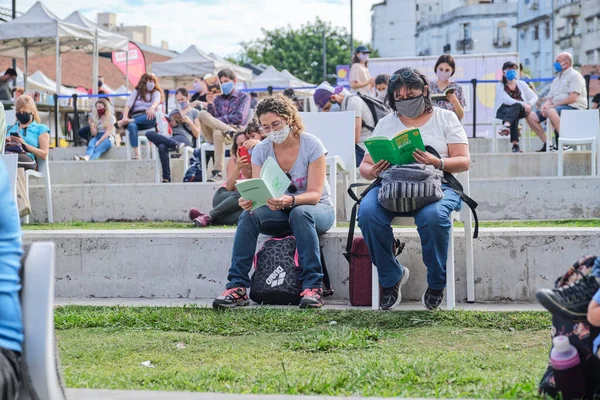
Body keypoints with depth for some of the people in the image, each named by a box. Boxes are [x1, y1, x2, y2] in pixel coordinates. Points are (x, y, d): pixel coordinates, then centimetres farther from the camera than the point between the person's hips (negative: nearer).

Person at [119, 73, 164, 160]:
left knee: (151, 116, -38)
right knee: (131, 126, -37)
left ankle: (127, 122, -40)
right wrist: (125, 117, -19)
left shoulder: (156, 92, 18)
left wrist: (152, 107, -33)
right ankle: (136, 155, -45)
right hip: (135, 116, 0)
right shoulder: (136, 92, 19)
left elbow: (157, 102, -7)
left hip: (147, 120, 0)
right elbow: (128, 105, 4)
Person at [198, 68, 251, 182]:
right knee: (203, 114, -25)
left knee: (218, 133, -40)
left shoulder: (243, 97, 13)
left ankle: (218, 172, -41)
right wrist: (210, 104, -5)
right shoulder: (217, 99, 23)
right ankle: (229, 131, -38)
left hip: (235, 130, -3)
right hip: (213, 132, 3)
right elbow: (212, 117, 11)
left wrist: (218, 120, -5)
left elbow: (239, 117, -2)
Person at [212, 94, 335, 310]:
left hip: (317, 208, -3)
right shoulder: (261, 150, -3)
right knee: (248, 215, -26)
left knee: (300, 213, -39)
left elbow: (314, 194, -20)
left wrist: (290, 201, -42)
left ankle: (312, 286, -39)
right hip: (278, 212, 4)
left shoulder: (311, 145, -14)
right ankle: (237, 287, -31)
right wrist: (249, 201, -33)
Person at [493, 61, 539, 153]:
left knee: (516, 107, -37)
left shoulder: (521, 84, 19)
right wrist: (522, 104, -27)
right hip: (504, 110, -2)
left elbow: (534, 97, 14)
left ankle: (506, 125, -66)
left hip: (520, 110, 2)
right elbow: (506, 99, -12)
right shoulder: (500, 86, 7)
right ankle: (515, 144, -56)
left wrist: (529, 105, -11)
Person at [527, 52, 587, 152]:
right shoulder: (557, 79, 24)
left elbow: (573, 98, -16)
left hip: (574, 108, -9)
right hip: (558, 107, 9)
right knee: (532, 117, -5)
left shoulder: (574, 75, -3)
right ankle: (547, 145, -6)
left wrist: (552, 106, -18)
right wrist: (545, 106, -6)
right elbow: (550, 98, 20)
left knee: (551, 112, -39)